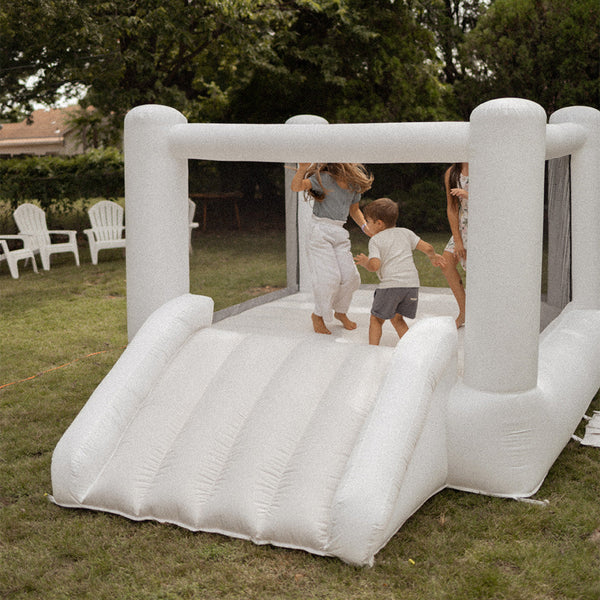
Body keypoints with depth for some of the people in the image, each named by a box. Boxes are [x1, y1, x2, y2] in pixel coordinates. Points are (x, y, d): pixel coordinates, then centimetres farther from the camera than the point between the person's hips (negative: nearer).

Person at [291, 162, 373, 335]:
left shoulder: (354, 185, 6)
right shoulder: (324, 178, -12)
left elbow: (354, 210, 21)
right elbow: (296, 186, -25)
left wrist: (365, 227, 5)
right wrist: (302, 169, -42)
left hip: (339, 233, 6)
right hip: (320, 232, -6)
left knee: (349, 275, 2)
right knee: (329, 277, -12)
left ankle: (341, 312, 26)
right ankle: (318, 316, 10)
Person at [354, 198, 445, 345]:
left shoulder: (375, 240, 3)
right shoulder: (405, 232, 16)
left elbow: (375, 265, -12)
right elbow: (427, 247, 11)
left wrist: (365, 263, 9)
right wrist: (433, 256, 31)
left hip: (390, 285, -5)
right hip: (412, 283, 5)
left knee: (376, 319, 9)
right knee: (397, 319, 19)